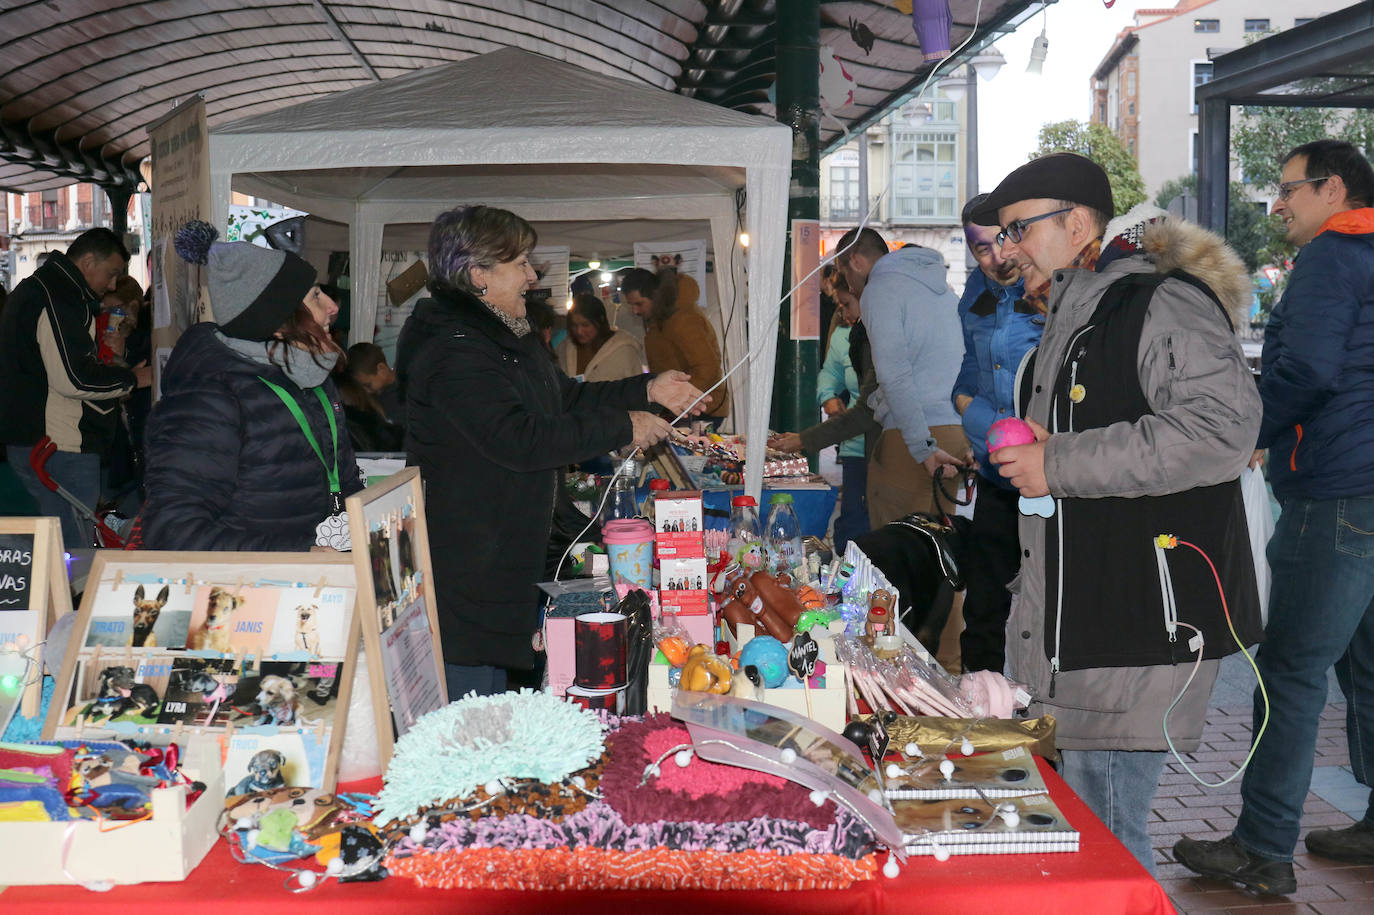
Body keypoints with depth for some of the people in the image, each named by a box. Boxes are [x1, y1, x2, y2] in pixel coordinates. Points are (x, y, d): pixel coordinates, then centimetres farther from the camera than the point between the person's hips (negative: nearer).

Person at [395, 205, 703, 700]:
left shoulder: (507, 338, 14)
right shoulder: (452, 352, -21)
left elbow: (567, 397, 22)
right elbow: (521, 439, -28)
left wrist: (647, 391, 10)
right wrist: (624, 428, -21)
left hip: (501, 560, 10)